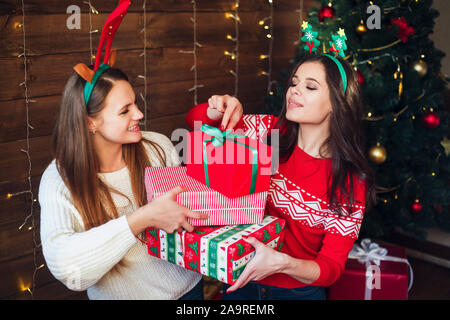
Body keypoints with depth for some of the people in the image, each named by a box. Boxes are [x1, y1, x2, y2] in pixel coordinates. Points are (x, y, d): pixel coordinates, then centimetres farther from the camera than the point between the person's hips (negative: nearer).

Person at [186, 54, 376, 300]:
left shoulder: (351, 182, -18)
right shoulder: (270, 132, -10)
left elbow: (331, 268, -18)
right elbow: (195, 119, -3)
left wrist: (282, 263, -38)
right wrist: (221, 110, -25)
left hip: (299, 292, -2)